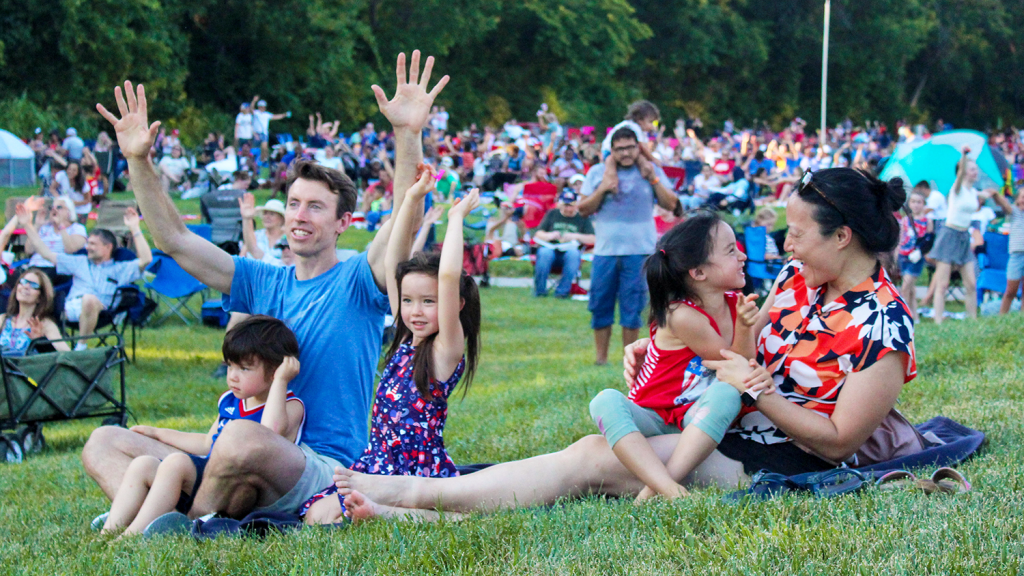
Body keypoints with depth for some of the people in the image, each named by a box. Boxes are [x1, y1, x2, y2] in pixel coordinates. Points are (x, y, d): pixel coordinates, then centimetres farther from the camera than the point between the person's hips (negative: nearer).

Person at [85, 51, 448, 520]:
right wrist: (139, 162, 2)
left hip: (325, 470, -7)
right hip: (243, 472, 7)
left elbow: (405, 222, -17)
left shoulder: (357, 283, 1)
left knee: (244, 438, -40)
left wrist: (408, 135, -30)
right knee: (104, 443, -5)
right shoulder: (262, 283, 16)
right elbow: (175, 240, 13)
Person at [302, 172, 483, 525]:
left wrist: (456, 217, -14)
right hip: (379, 462, 7)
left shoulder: (446, 350, -9)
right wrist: (411, 199, 10)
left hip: (422, 474, -7)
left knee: (327, 514, -25)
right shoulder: (406, 342, 11)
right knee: (314, 515, -14)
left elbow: (449, 275, -24)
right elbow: (393, 261, 13)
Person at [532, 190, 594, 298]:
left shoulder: (582, 218, 12)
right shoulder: (552, 214, 16)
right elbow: (538, 234, 11)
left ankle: (562, 291, -28)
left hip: (570, 249, -1)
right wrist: (549, 236, -11)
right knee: (544, 253, -35)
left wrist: (576, 236, -13)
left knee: (573, 254, -36)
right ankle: (539, 290, -20)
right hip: (550, 248, 1)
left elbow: (593, 239, 1)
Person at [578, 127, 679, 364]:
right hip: (605, 249, 1)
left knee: (632, 307, 0)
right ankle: (601, 357, 12)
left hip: (639, 250, -1)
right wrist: (603, 189, -9)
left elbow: (671, 204, 2)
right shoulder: (597, 173, 8)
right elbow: (584, 209, 5)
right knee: (600, 306, 2)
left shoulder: (652, 171, 7)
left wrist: (653, 179, -7)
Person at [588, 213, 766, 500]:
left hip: (696, 420, 4)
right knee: (606, 402, -34)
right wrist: (744, 326, -26)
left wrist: (759, 374, -20)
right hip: (653, 419, -4)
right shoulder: (683, 316, -17)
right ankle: (669, 489, -56)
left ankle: (654, 489, -40)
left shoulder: (735, 303, 2)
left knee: (727, 390, -30)